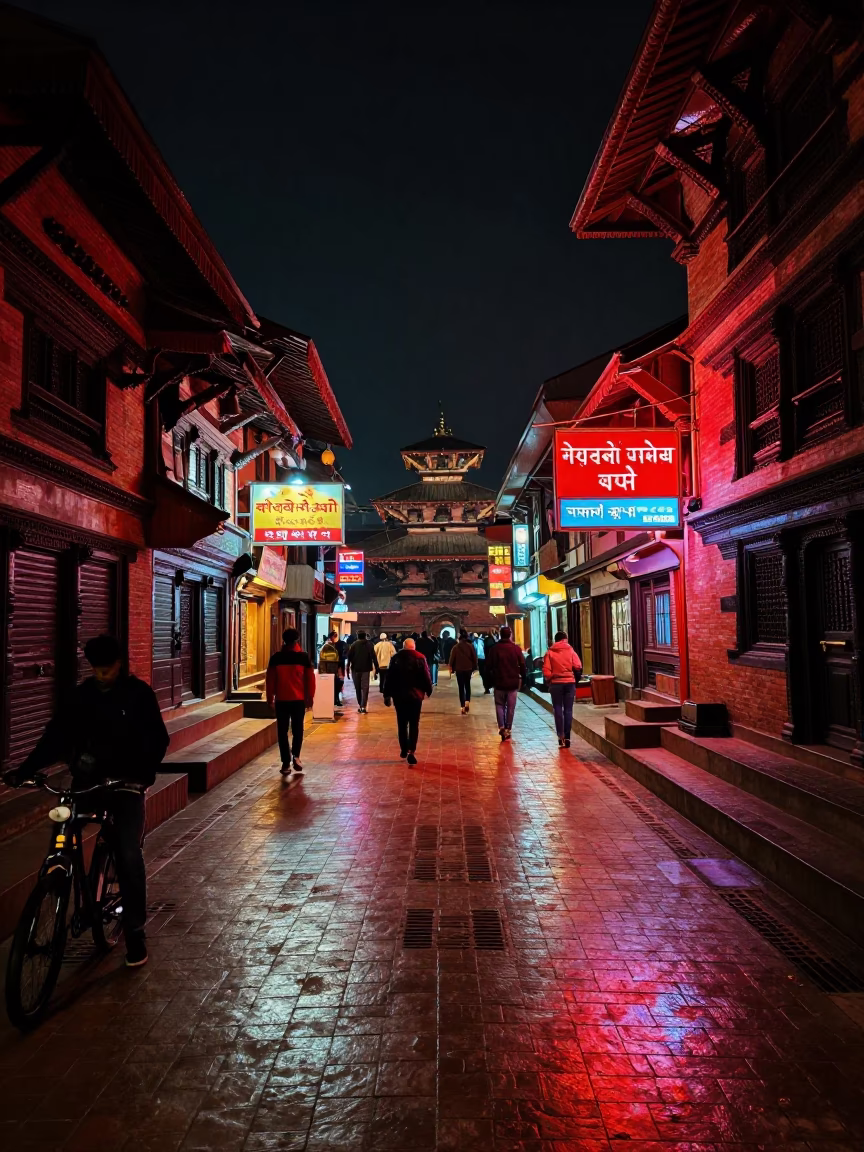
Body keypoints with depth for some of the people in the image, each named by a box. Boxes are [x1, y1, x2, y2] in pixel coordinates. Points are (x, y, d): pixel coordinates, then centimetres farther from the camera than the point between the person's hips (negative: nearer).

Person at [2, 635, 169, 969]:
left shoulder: (139, 693, -6)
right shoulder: (82, 694, 3)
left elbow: (157, 739, -9)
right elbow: (56, 735, 2)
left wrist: (144, 774, -25)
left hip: (126, 782, -3)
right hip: (88, 779, 4)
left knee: (128, 854, -10)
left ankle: (134, 930, 3)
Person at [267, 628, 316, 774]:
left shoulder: (276, 657, -1)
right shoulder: (304, 657, -2)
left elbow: (270, 679, 2)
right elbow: (310, 679, 0)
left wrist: (270, 698, 11)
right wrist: (310, 697, 9)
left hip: (281, 699, 0)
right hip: (299, 699, 0)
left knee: (282, 731, 7)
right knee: (297, 729, 13)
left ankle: (286, 763, 5)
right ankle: (295, 755, -7)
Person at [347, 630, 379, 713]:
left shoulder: (354, 645, 1)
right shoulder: (369, 644, 0)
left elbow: (349, 656, -4)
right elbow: (373, 656, -6)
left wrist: (348, 667, -2)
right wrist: (376, 668, -5)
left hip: (355, 669, 1)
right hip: (366, 669, -1)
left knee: (358, 688, 15)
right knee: (365, 688, -1)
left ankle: (360, 705, 18)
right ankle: (363, 706, -11)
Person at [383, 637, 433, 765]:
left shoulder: (396, 658, 4)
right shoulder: (420, 658, -3)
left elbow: (389, 678, 3)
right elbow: (426, 676, -5)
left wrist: (387, 695, 7)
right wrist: (428, 690, 9)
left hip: (399, 695, 2)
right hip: (415, 695, -2)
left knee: (402, 723, 14)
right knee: (414, 724, 2)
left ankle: (403, 749, 21)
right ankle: (411, 751, -10)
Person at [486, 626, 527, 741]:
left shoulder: (495, 648, -3)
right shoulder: (516, 648, -4)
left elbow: (490, 666, -1)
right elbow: (522, 665, -3)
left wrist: (491, 680, 8)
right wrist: (523, 678, 7)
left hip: (499, 682, 0)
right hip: (513, 682, 0)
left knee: (500, 705, 10)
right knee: (511, 707, 9)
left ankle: (501, 727, -6)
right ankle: (507, 729, 10)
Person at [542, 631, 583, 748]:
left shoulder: (550, 652, 0)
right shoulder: (570, 651, 2)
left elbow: (546, 670, -6)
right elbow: (578, 667, -7)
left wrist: (549, 681, 9)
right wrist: (576, 680, 7)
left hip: (556, 683, -1)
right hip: (570, 682, 1)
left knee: (558, 709, 7)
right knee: (568, 710, 7)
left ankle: (561, 735, -3)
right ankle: (567, 737, 5)